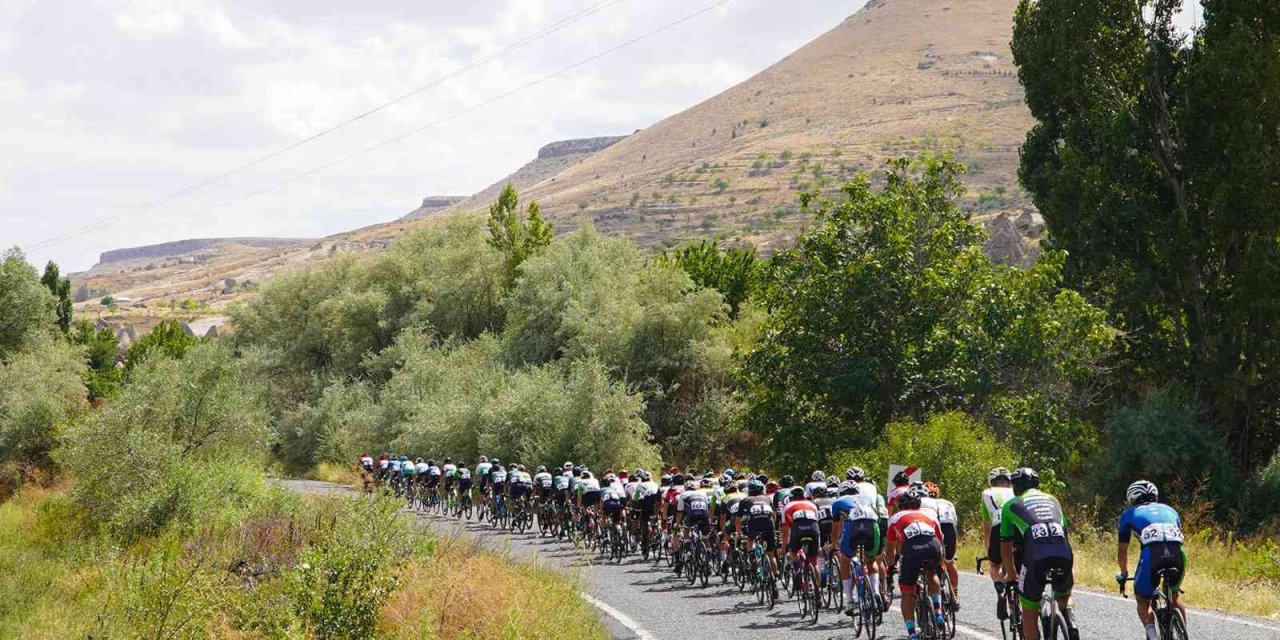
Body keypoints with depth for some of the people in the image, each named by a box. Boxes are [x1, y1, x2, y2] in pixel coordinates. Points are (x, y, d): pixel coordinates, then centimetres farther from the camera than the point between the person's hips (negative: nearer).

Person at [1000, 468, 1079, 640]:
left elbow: (1006, 548, 24)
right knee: (1064, 599, 30)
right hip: (1063, 555, 3)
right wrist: (1069, 569, 50)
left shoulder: (1011, 506, 21)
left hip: (1035, 557, -3)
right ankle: (1071, 625, 3)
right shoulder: (1052, 500, 31)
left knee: (1029, 614, 12)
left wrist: (1011, 576, 39)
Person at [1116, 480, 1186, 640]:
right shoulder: (1169, 510, 35)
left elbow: (1122, 550, 31)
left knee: (1143, 601, 15)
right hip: (1178, 553, 3)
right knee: (1175, 594, 30)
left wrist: (1123, 574, 47)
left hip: (1152, 554, -3)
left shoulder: (1129, 514, 27)